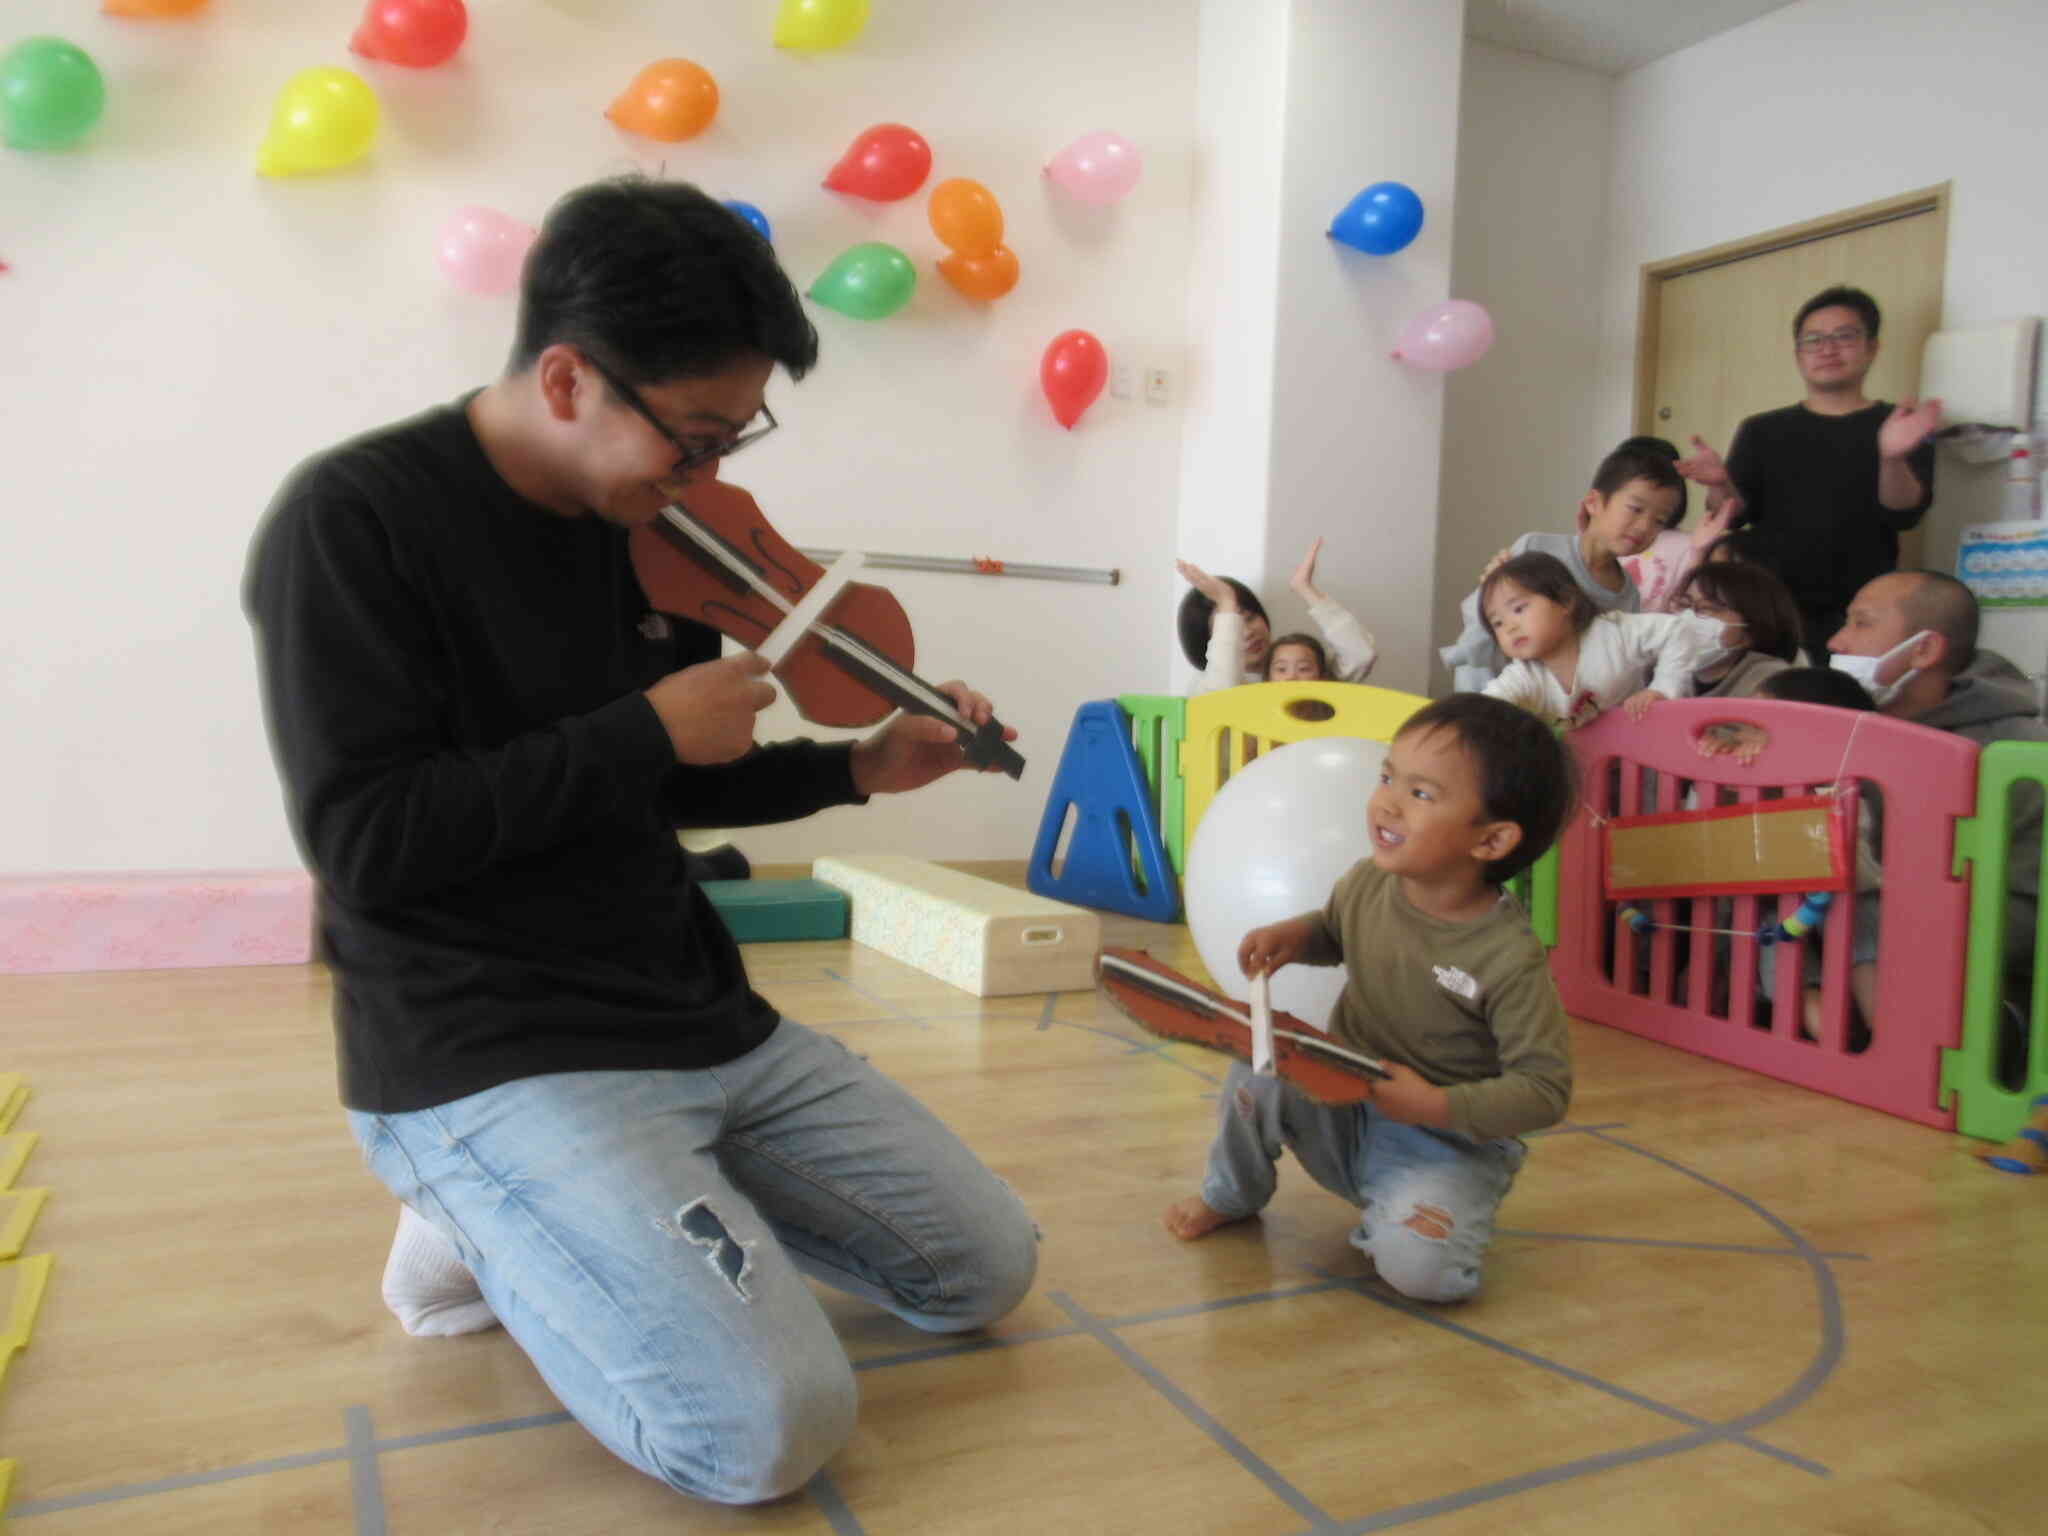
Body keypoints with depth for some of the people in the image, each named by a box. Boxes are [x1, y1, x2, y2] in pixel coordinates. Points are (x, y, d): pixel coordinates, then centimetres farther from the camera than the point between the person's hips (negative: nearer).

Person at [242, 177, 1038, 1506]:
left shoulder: (650, 533, 6)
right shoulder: (356, 520, -14)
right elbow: (363, 839, -20)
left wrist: (854, 771, 6)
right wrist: (644, 729, -19)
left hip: (711, 1022, 8)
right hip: (487, 1059, -7)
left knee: (989, 1269, 9)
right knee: (774, 1431, -21)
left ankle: (591, 1211, 19)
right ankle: (492, 1222, 5)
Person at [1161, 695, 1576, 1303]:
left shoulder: (1510, 959, -26)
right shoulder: (1365, 884, -10)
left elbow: (1545, 1089, -20)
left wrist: (1436, 1106, -31)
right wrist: (1293, 936, -7)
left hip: (1449, 1142, -4)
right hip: (1340, 1111, 4)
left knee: (1421, 1266, -28)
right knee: (1258, 1070, -22)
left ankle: (1388, 1215, 9)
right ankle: (1232, 1192, 8)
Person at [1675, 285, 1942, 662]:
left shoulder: (1903, 428, 6)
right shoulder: (1762, 431, 12)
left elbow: (1904, 514, -8)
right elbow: (1733, 514, 3)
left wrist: (1892, 458, -29)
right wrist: (1720, 485, -20)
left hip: (1857, 619, -1)